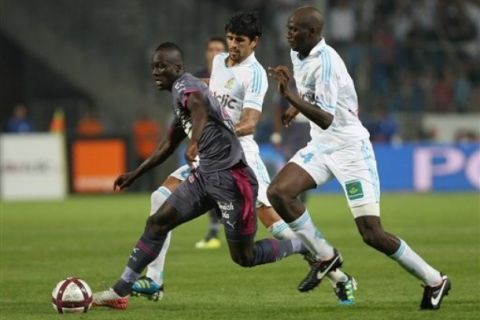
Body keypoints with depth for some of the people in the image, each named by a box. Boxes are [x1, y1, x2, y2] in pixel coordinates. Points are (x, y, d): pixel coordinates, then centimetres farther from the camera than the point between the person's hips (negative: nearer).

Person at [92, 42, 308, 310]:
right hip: (205, 176, 9)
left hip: (230, 177, -9)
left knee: (244, 256, -3)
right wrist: (135, 175, 35)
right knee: (157, 222, 1)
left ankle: (307, 247, 15)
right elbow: (170, 145, 32)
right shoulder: (180, 96, 19)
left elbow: (200, 108, -36)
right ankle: (120, 292, 3)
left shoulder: (184, 86, -11)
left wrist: (194, 143, -55)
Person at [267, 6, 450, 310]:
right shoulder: (299, 56, 4)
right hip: (320, 146, 9)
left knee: (372, 234, -11)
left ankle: (435, 281, 5)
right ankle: (325, 256, 4)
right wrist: (297, 106, 20)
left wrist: (291, 96, -38)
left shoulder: (325, 62, -23)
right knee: (278, 192, -11)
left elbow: (326, 119, -32)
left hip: (350, 148, -9)